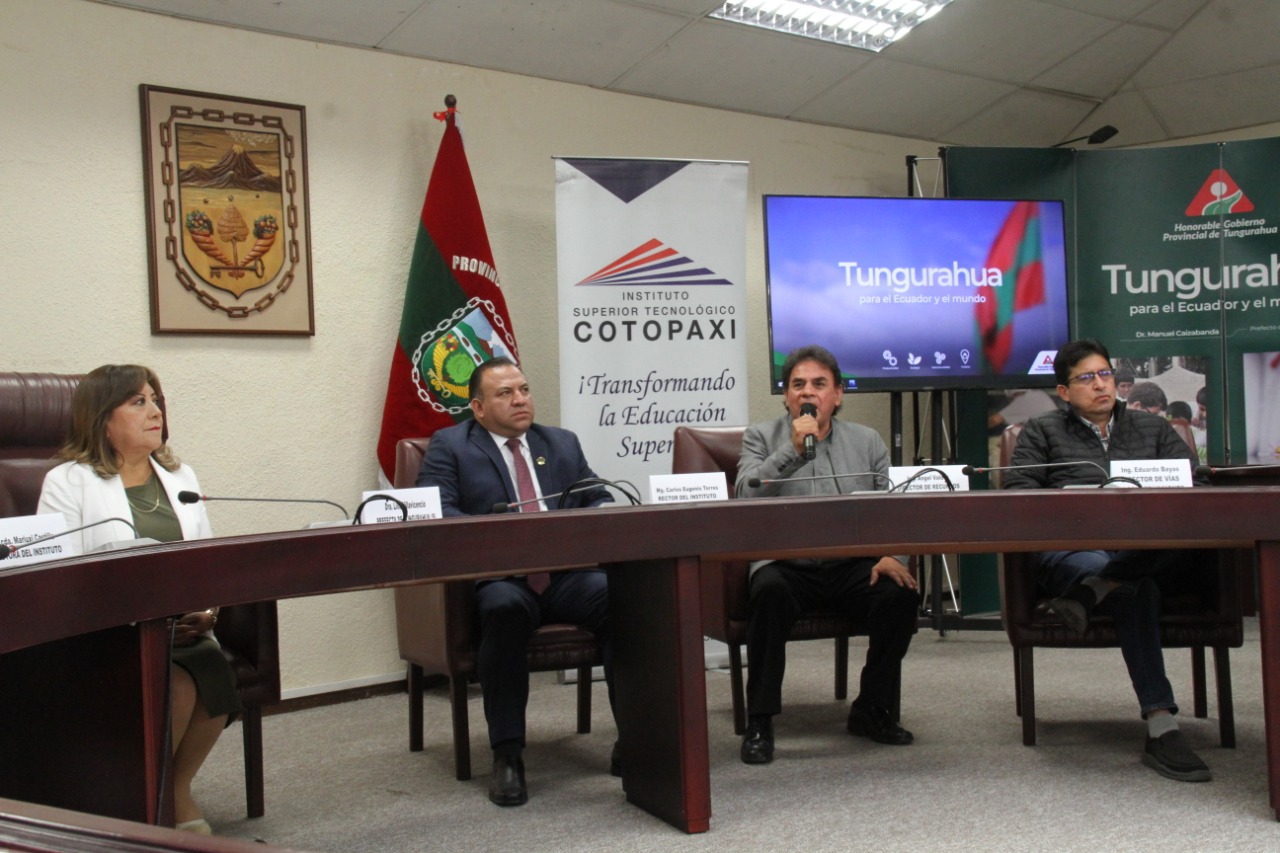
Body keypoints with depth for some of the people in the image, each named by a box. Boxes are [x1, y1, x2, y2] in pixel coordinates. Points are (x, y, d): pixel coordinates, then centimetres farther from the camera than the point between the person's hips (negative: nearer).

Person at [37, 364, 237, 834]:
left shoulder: (180, 476, 20)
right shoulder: (67, 481, 4)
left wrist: (207, 610, -8)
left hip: (181, 631, 4)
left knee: (215, 673, -26)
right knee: (175, 687, -29)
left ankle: (176, 788, 0)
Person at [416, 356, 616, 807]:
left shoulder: (563, 443, 24)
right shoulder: (448, 446, 12)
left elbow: (600, 500, 18)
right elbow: (435, 514, -3)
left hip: (568, 574, 3)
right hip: (500, 577, -3)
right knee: (505, 608, -37)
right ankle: (507, 756, -26)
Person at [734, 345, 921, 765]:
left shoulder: (867, 441, 16)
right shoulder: (760, 437, 9)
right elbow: (746, 495, -9)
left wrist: (893, 555, -9)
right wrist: (793, 449, -15)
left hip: (853, 564, 3)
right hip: (786, 565, -2)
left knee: (902, 592, -25)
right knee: (769, 591, -35)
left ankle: (872, 708, -3)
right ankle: (759, 721, -21)